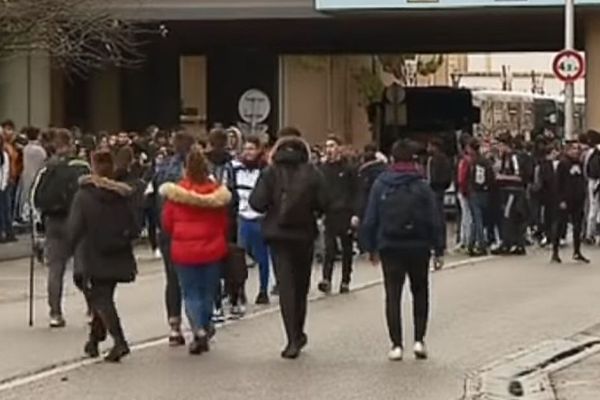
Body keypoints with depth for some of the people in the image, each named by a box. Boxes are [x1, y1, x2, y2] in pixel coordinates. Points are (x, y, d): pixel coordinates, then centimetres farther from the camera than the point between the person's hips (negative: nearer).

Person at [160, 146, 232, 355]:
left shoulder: (175, 193, -10)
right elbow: (224, 223, 2)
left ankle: (199, 331, -13)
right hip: (212, 250, 1)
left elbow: (167, 223, 0)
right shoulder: (217, 192, -6)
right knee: (208, 292, 15)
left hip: (184, 250, -1)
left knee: (190, 294, 5)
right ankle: (205, 328, 24)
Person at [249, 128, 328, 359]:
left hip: (278, 235, -2)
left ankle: (294, 339, -9)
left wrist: (273, 207, 8)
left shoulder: (270, 172, -9)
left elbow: (257, 203, -13)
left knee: (285, 286, -1)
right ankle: (298, 334, 26)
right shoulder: (312, 173, -6)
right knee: (301, 285, 16)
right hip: (304, 235, 2)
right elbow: (323, 203, -9)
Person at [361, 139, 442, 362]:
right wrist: (437, 246, 2)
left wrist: (371, 247, 8)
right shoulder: (422, 186, -6)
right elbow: (434, 221, -6)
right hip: (418, 247, 0)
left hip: (390, 248, 0)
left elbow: (370, 220, 0)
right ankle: (419, 339, 8)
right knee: (420, 293, 16)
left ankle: (396, 344, 0)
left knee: (393, 296, 5)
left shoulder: (381, 185, -2)